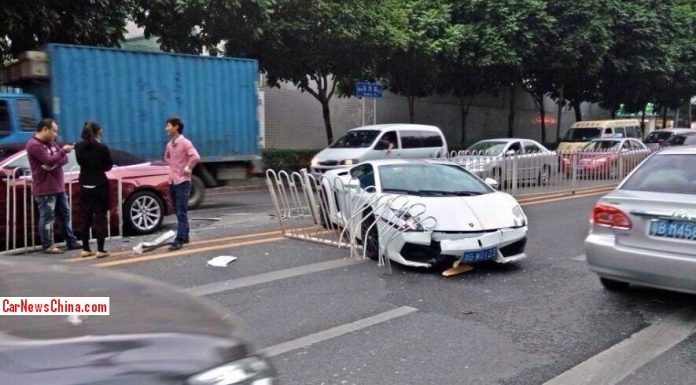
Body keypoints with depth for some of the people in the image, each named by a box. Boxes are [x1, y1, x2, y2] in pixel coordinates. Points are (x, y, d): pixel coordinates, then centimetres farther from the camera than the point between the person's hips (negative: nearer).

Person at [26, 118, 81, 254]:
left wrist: (54, 164, -14)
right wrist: (63, 150, -11)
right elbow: (50, 160, -23)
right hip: (44, 188, -9)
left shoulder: (51, 142, 14)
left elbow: (64, 159, 7)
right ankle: (48, 246, 1)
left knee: (65, 214, 13)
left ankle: (71, 241, 21)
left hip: (58, 186, 9)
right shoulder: (34, 145, -14)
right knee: (47, 217, -5)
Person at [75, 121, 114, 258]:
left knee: (85, 217, 11)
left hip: (84, 186, 5)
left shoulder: (79, 148, 0)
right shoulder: (102, 148, -13)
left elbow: (81, 162, 13)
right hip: (100, 185, -5)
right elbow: (108, 166, -4)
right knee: (100, 217, 0)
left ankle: (85, 249, 16)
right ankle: (100, 250, -1)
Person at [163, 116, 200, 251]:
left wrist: (188, 168, -15)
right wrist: (173, 166, 14)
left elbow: (196, 157, -24)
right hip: (172, 181, 8)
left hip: (182, 181, -8)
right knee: (178, 212, 13)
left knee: (181, 212, -9)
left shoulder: (185, 143, -12)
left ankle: (179, 240, -12)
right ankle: (185, 236, 23)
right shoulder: (169, 144, 10)